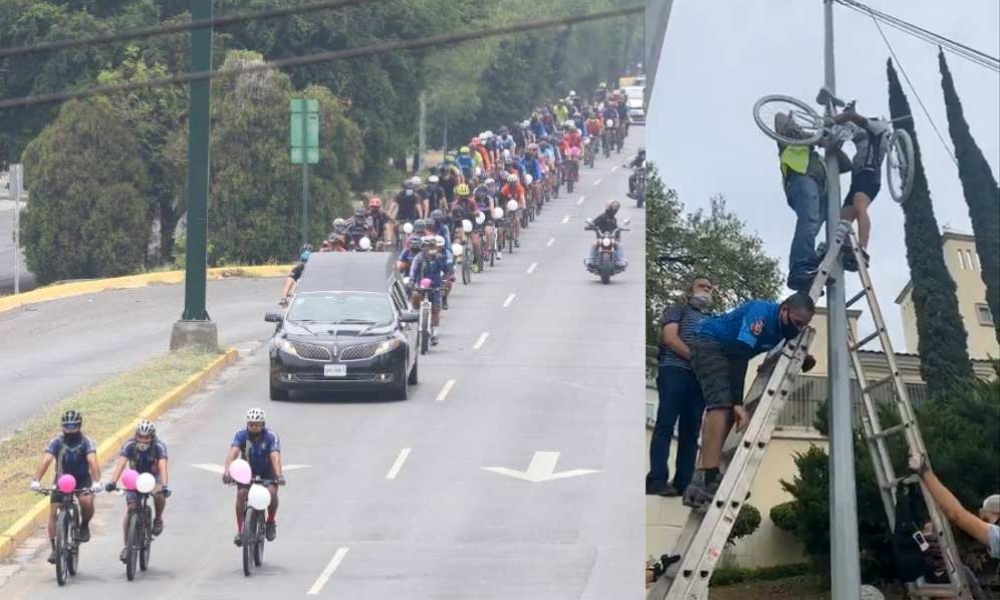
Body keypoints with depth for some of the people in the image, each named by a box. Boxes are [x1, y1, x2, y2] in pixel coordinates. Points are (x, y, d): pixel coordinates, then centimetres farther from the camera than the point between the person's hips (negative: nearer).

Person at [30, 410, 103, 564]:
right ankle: (54, 548, -1)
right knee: (53, 512, -11)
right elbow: (46, 460, -29)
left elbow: (93, 461, -33)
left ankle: (84, 526, -1)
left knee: (87, 501, -31)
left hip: (82, 480, -2)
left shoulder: (86, 442, -19)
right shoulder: (56, 442, -16)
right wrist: (36, 480, -44)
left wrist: (96, 482, -51)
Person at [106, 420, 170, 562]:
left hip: (153, 476, -1)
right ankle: (127, 546, -1)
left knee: (159, 495, -33)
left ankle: (158, 519, -3)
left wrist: (164, 486, -54)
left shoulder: (159, 446, -27)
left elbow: (162, 466, -38)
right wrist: (112, 482, -51)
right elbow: (121, 464, -36)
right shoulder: (129, 445, -25)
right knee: (130, 510, -11)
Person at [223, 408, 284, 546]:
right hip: (247, 468, 1)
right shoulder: (241, 435, -25)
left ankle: (271, 522, 0)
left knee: (272, 492, -27)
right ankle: (240, 530, -12)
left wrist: (279, 475, -59)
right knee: (241, 493, -24)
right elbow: (233, 453, -38)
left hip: (267, 469, -1)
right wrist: (227, 471, -57)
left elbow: (275, 456, -41)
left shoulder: (271, 436, -27)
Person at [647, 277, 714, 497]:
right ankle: (658, 480, -26)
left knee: (690, 433, -1)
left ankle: (683, 484, -6)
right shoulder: (677, 311, 16)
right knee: (665, 425, -16)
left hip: (700, 377, 6)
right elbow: (670, 337, -1)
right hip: (675, 371, -6)